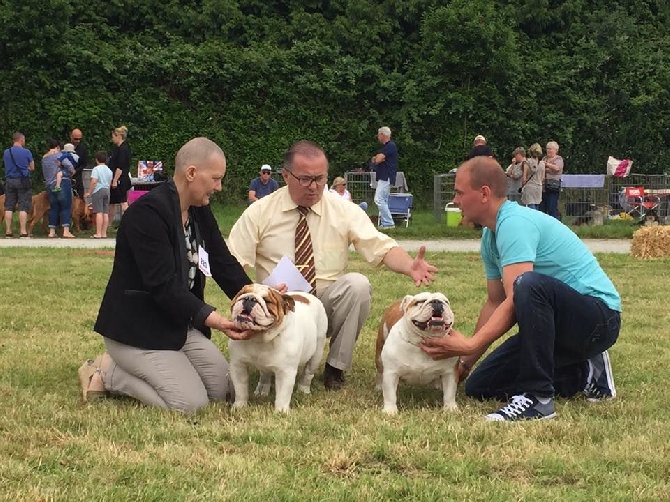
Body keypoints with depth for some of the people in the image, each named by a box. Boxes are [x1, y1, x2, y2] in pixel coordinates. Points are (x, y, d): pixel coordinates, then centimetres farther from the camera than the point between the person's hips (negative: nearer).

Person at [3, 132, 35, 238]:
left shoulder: (6, 152, 5)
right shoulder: (26, 152, -5)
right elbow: (32, 168, 3)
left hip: (9, 181, 4)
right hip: (23, 181, -4)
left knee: (9, 207, 6)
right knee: (23, 207, -3)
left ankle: (8, 231, 4)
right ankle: (23, 232, -8)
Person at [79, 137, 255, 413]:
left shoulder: (200, 212, 6)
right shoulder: (147, 212, -23)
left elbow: (226, 265, 7)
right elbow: (163, 285, -28)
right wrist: (210, 318, -35)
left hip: (180, 325, 9)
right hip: (137, 330, -9)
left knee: (222, 390, 2)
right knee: (191, 403, -19)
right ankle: (107, 372, 1)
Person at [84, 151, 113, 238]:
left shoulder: (96, 169, -8)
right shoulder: (109, 170, 13)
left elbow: (93, 181, -18)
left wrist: (89, 192, -12)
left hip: (98, 191, -7)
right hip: (107, 190, 7)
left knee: (99, 212, -9)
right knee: (105, 213, 5)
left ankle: (98, 233, -12)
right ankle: (104, 233, 6)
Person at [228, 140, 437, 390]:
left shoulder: (345, 210, 0)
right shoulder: (259, 212, -2)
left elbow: (382, 248, -9)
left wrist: (410, 266, -32)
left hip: (328, 302, 1)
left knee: (357, 284, -30)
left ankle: (336, 367, -12)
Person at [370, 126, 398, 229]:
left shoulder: (390, 146, -12)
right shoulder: (385, 146, 21)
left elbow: (378, 160, -20)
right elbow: (375, 160, 19)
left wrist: (377, 159, 3)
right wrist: (377, 158, -3)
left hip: (386, 177, -11)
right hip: (383, 177, 11)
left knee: (379, 200, -16)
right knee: (383, 201, 10)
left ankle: (389, 223, -18)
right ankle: (385, 223, 11)